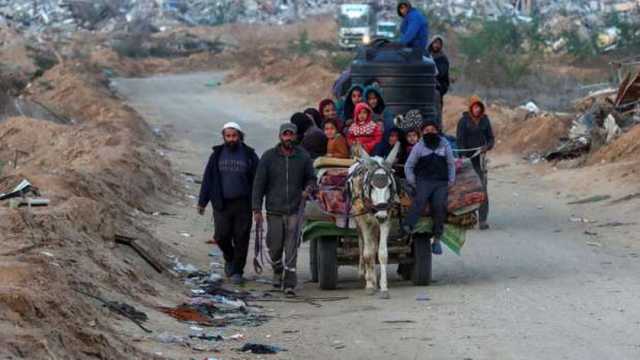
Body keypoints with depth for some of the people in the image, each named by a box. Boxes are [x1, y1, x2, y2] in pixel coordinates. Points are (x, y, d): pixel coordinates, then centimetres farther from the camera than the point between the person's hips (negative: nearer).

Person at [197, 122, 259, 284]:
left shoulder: (249, 155, 2)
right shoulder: (217, 155, 6)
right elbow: (207, 179, 9)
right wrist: (202, 202, 6)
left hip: (242, 204, -1)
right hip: (222, 203, 1)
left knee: (241, 239, -1)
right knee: (221, 236, -3)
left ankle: (237, 271, 9)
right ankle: (229, 259, 26)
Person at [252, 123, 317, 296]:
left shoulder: (303, 157, 3)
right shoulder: (269, 157, 0)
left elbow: (311, 178, 15)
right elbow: (259, 183, 2)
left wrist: (308, 188, -9)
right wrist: (257, 209, -4)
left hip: (295, 210, -1)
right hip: (274, 210, 1)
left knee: (291, 248, -6)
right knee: (274, 246, 9)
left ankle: (289, 283, -5)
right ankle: (277, 271, 37)